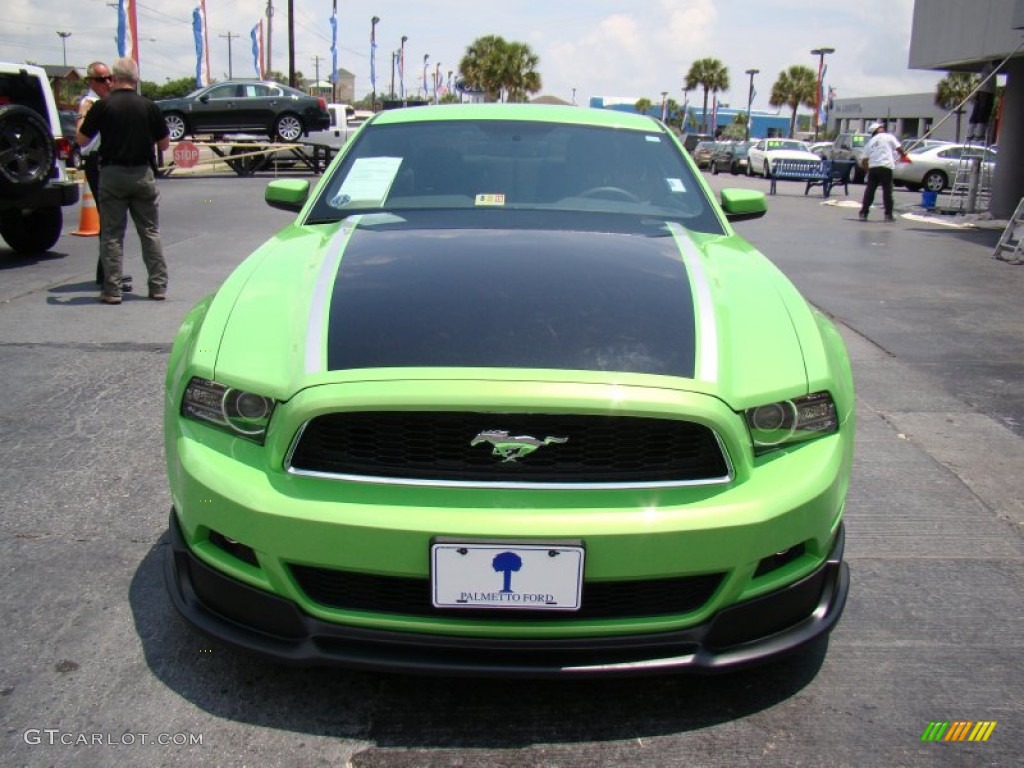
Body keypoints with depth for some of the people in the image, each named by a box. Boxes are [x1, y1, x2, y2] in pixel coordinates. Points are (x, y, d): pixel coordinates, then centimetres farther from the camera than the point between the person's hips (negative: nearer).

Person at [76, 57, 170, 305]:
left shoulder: (102, 106, -6)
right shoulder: (148, 106, -1)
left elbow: (82, 140, 0)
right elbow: (164, 144, 4)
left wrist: (83, 120, 19)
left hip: (112, 174, -1)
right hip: (143, 174, 1)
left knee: (111, 234, 5)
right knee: (150, 232, 10)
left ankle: (112, 290, 4)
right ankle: (159, 286, 11)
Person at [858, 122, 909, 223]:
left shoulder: (869, 143, 18)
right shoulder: (888, 137, 5)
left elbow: (863, 161, 13)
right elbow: (898, 148, 3)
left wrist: (868, 169, 27)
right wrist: (904, 156, 22)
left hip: (872, 168, 4)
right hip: (885, 167, -4)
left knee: (869, 191, 8)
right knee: (887, 192, 1)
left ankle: (863, 214, 4)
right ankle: (888, 215, 3)